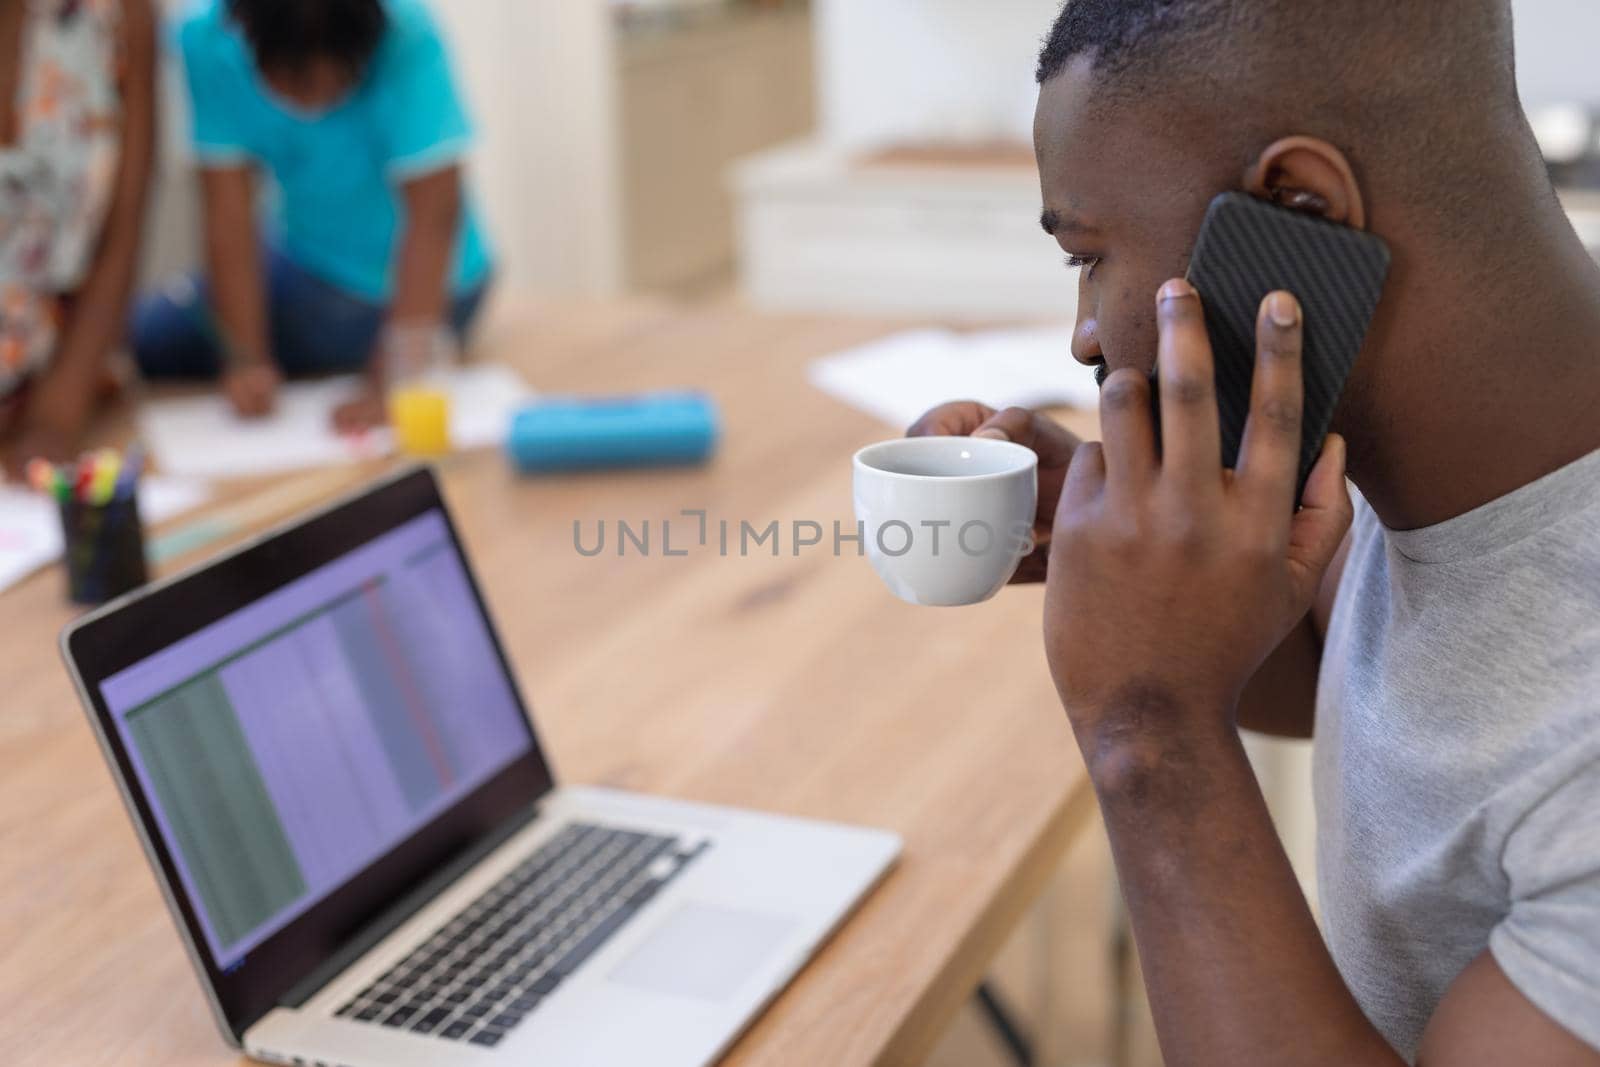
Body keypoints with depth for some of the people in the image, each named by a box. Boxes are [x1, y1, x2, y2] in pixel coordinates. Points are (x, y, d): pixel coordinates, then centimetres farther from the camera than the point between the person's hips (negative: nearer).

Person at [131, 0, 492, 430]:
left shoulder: (407, 36, -30)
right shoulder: (208, 36, -20)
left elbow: (432, 217, -30)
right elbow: (229, 209, -17)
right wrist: (247, 357, -21)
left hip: (414, 284, -4)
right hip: (304, 261, 4)